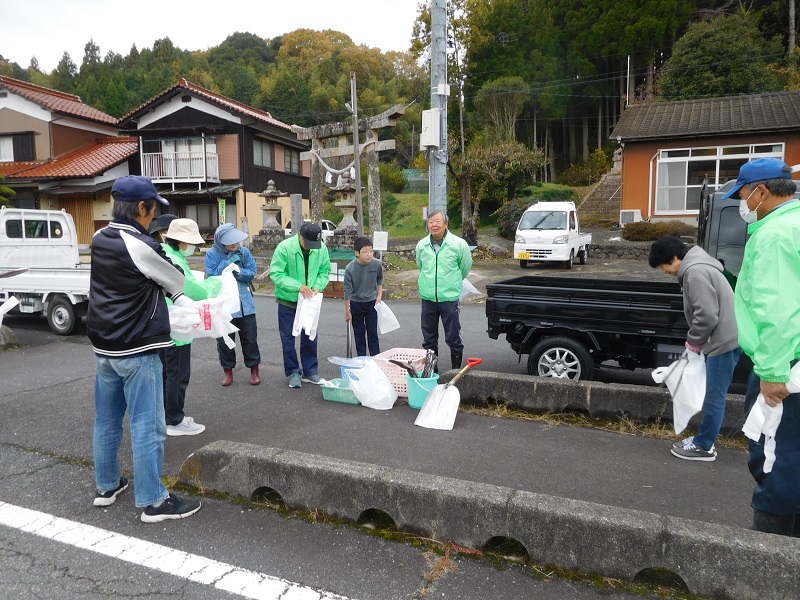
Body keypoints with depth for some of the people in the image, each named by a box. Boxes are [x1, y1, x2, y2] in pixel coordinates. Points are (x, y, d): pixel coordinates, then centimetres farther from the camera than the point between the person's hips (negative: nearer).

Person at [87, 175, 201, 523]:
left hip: (104, 347, 9)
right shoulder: (140, 246, -19)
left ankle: (106, 486, 33)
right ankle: (153, 502, 8)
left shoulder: (99, 240, 6)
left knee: (106, 420, 18)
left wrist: (186, 306, 12)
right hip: (137, 351, -8)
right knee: (147, 426, -1)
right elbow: (176, 283, -6)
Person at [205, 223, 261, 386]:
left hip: (245, 302, 2)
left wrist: (239, 273, -21)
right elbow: (211, 275, -16)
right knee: (225, 339, 8)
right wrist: (228, 262, -20)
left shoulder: (244, 252, -1)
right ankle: (227, 370, 25)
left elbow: (252, 271, -3)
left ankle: (254, 368, 23)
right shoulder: (212, 254, -7)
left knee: (250, 337, 9)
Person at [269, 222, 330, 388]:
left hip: (309, 301, 3)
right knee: (288, 337, 6)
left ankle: (310, 371, 26)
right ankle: (293, 372, 20)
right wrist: (298, 286, -30)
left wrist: (318, 286, -18)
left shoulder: (321, 248, -11)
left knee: (310, 336, 12)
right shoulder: (284, 247, -22)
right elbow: (276, 273, -21)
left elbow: (325, 271, 1)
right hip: (287, 300, -3)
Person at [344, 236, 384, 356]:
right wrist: (347, 311, -9)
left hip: (371, 302, 1)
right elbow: (347, 291, -13)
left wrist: (379, 296, 0)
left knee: (373, 333, 6)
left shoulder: (377, 264, -15)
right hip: (355, 303, -1)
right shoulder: (350, 269, -21)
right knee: (359, 334, 9)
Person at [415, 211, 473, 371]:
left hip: (450, 298, -3)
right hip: (428, 298, 4)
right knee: (429, 339, 14)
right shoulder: (421, 245, 1)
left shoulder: (458, 244, -8)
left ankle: (457, 368, 19)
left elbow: (466, 267, 8)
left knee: (453, 338, 4)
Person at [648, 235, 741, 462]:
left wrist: (693, 340, -8)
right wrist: (696, 339, 13)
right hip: (725, 338, 11)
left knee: (714, 396, 1)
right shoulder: (696, 267, 14)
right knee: (714, 395, 17)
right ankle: (704, 439, 27)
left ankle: (704, 446, 12)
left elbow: (707, 315, -23)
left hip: (723, 341, -11)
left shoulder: (695, 272, -19)